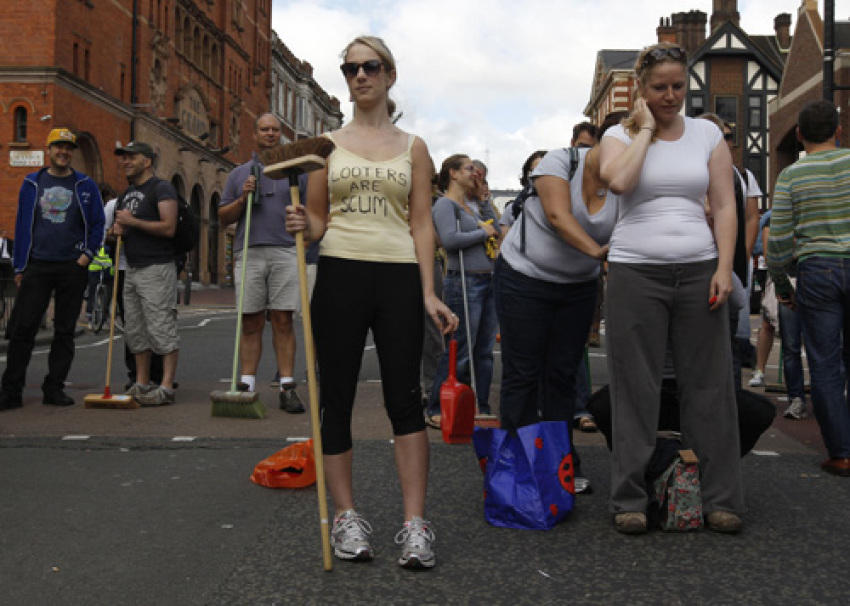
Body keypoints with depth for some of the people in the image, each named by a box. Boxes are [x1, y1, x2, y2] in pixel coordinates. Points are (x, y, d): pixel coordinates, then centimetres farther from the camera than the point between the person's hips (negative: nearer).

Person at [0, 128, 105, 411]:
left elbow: (98, 224, 9)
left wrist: (87, 254, -5)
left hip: (73, 268, 0)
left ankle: (54, 388, 14)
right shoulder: (32, 184, 8)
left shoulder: (85, 186, 6)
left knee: (65, 332, 5)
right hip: (37, 267, 0)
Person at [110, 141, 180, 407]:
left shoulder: (161, 188, -7)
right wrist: (115, 230, 6)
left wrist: (133, 222, -16)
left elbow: (168, 227, -17)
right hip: (132, 269, 9)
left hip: (157, 268, -9)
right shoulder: (126, 194, 20)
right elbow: (118, 224, 30)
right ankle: (141, 384, 17)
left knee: (161, 328, -9)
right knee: (135, 331, 10)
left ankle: (166, 388, -9)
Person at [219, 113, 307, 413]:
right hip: (249, 252, 1)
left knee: (283, 321, -3)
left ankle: (287, 386, -1)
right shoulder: (239, 173, 16)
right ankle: (247, 384, 6)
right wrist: (242, 199, -3)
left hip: (284, 252, -1)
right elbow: (224, 217, 14)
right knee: (250, 322, 1)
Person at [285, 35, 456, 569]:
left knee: (405, 398, -4)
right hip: (339, 275, 1)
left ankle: (415, 524, 0)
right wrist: (302, 226, -11)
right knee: (337, 398, 2)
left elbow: (421, 223, 6)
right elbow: (318, 221, 14)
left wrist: (429, 293, -5)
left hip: (399, 278, -1)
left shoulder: (413, 148, 11)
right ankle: (347, 516, 14)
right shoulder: (328, 144, 11)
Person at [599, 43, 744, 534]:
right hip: (636, 271, -1)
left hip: (699, 269, 2)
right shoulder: (621, 134, 5)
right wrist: (645, 129, -6)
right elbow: (618, 180, -17)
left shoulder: (707, 134, 10)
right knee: (637, 388, 1)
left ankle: (722, 498, 13)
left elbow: (725, 204, 6)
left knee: (709, 384, 4)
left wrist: (724, 267, -4)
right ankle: (631, 500, 10)